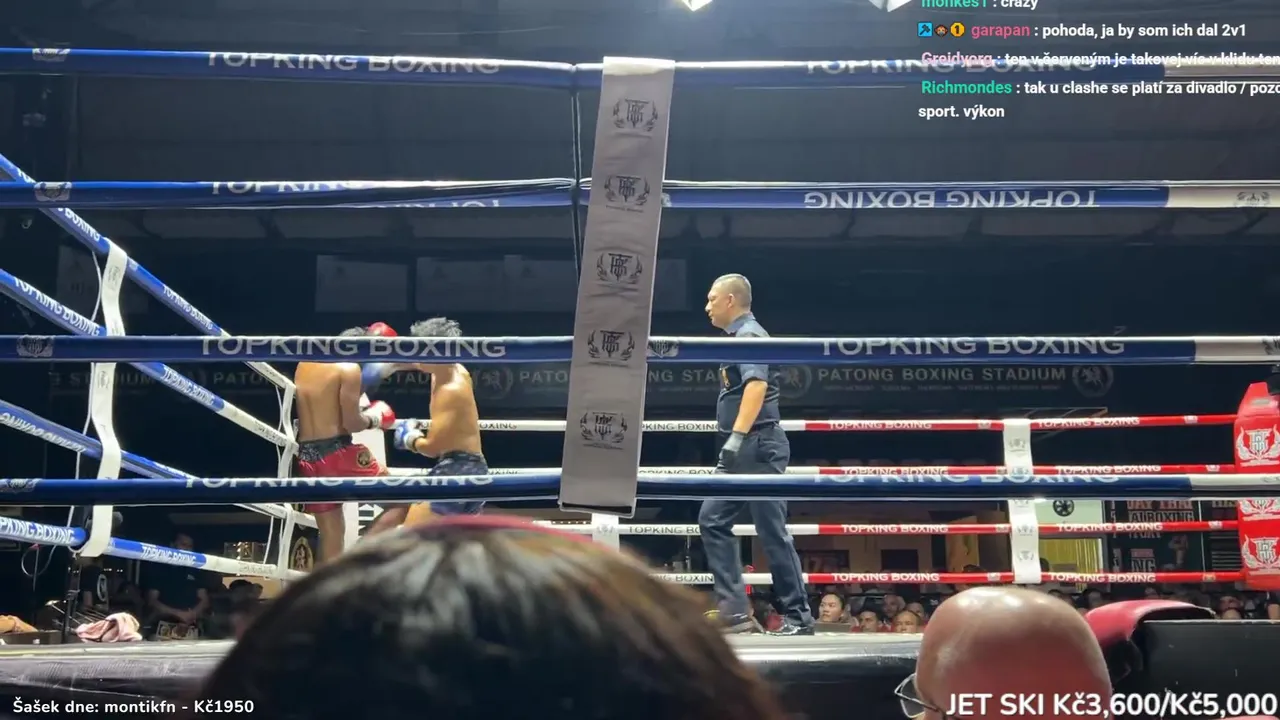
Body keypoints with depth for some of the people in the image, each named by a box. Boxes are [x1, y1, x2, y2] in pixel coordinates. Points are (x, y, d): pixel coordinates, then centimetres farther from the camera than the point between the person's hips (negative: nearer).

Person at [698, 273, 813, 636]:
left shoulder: (749, 335, -11)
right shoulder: (737, 338, 19)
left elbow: (757, 386, -26)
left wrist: (736, 438, -32)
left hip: (757, 446, -10)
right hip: (744, 450, 10)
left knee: (772, 530, -6)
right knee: (713, 520, 6)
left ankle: (798, 616, 2)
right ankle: (734, 609, 5)